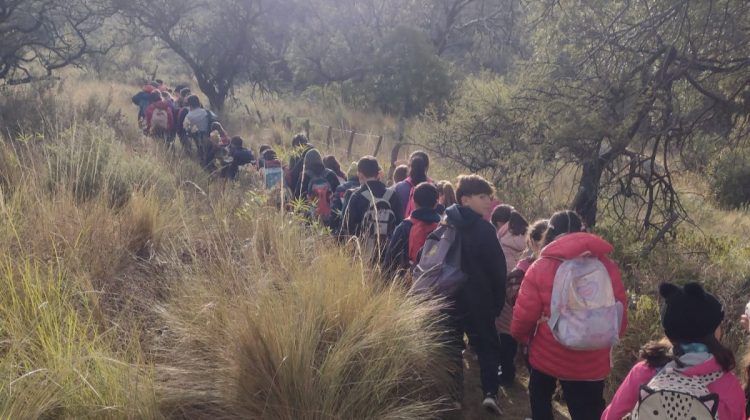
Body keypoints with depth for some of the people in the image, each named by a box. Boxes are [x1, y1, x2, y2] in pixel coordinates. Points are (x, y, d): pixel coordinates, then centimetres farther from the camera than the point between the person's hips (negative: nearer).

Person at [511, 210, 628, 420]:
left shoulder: (541, 267, -12)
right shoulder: (606, 265, -5)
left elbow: (524, 315, -11)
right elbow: (620, 312, 2)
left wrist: (521, 335, 12)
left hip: (548, 354, -1)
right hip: (592, 362, 2)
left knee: (540, 394, 28)